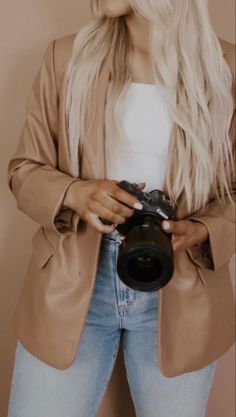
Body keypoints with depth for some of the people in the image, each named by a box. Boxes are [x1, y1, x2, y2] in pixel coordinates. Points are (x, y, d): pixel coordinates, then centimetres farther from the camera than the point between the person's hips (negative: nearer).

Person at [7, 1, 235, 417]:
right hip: (72, 282, 1)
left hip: (179, 293, 0)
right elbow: (24, 169, 4)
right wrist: (74, 192, -17)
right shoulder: (65, 56, -1)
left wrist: (198, 233, -17)